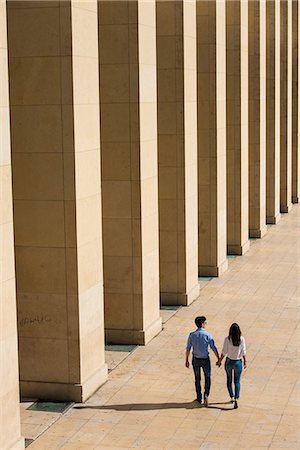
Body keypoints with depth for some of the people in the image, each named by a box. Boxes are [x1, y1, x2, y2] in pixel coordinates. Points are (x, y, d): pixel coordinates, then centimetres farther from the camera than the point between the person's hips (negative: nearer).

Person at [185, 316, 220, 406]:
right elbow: (214, 348, -13)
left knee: (197, 378, 18)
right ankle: (206, 395, -3)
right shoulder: (207, 335, -16)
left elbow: (188, 349, -5)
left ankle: (199, 398, 26)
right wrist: (218, 359, -3)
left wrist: (186, 360, 6)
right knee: (207, 378, 16)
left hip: (196, 359, 2)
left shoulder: (192, 335, -10)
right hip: (205, 359, -2)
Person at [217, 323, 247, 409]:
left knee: (229, 380, 21)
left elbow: (224, 352, -11)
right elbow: (243, 352, -6)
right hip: (238, 363, 0)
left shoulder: (227, 339, -17)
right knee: (237, 382, 12)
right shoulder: (242, 339, -13)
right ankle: (236, 399, -3)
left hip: (229, 362, 0)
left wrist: (219, 361, 2)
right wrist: (245, 362, 8)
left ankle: (232, 397, 29)